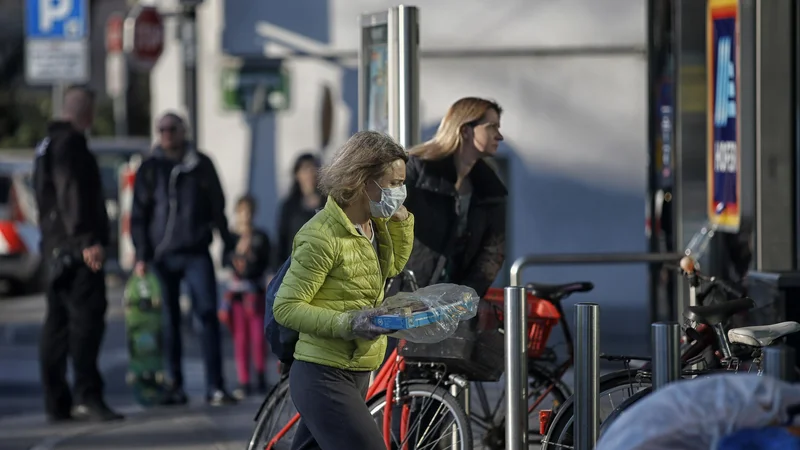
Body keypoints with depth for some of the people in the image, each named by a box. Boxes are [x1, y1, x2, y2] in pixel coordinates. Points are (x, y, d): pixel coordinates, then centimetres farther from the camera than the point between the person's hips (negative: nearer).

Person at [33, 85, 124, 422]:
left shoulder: (48, 145, 22)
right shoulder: (70, 143, -9)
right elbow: (72, 195, -20)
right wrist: (87, 240, -25)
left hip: (56, 247, 10)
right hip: (76, 247, -10)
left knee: (58, 323, 10)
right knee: (87, 317, -15)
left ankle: (56, 403, 11)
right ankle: (87, 395, -23)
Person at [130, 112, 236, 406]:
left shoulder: (201, 165, 8)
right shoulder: (149, 169, 7)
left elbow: (218, 206, 13)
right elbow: (138, 216, 6)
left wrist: (228, 246, 8)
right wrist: (141, 256, -2)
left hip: (196, 253, 0)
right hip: (161, 256, 0)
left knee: (208, 316, -9)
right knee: (169, 321, 3)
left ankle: (215, 387, -11)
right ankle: (174, 386, 11)